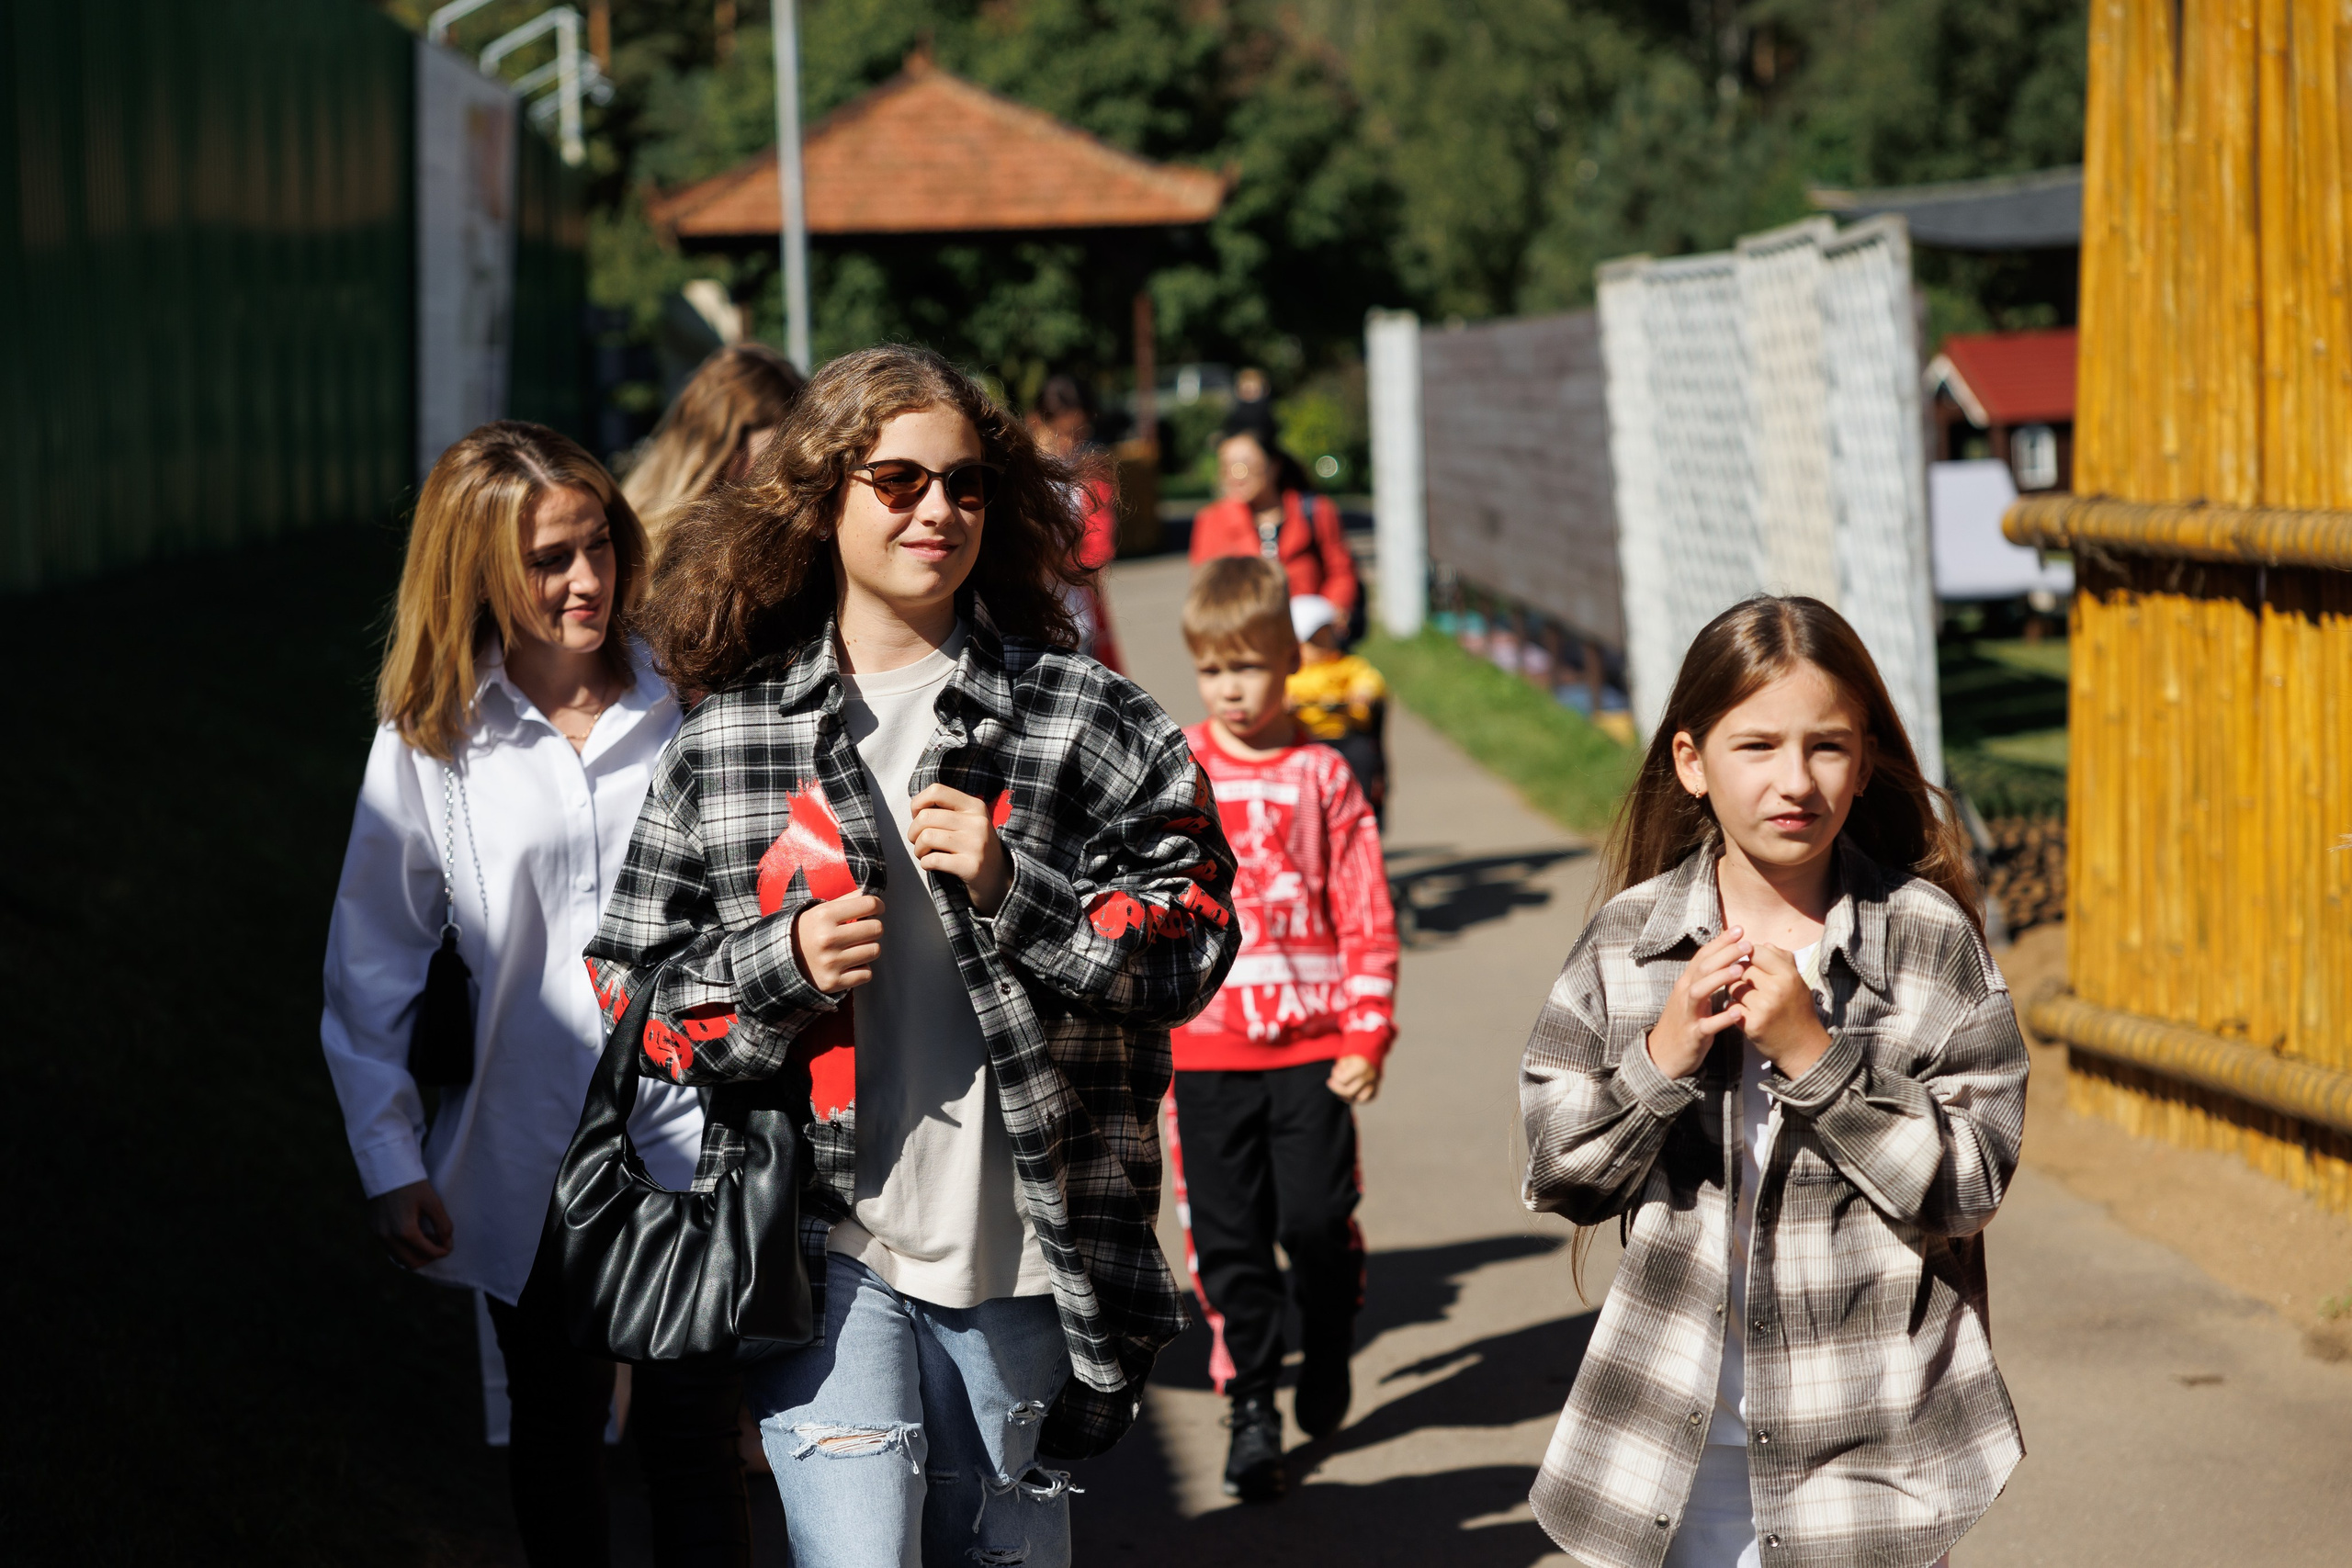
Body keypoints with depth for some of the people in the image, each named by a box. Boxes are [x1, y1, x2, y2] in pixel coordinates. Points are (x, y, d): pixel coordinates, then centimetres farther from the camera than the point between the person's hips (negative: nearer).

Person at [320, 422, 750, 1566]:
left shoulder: (689, 708, -4)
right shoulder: (428, 742, -5)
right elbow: (372, 967, 1)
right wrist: (391, 1163, -1)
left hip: (689, 1140, -1)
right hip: (527, 1159, 1)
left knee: (693, 1443, 1)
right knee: (554, 1437, 17)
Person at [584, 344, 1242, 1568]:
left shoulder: (1082, 718, 2)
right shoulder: (727, 735, 4)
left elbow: (1192, 942, 0)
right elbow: (636, 986, 7)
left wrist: (1013, 890, -14)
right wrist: (784, 963, -12)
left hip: (1020, 1250, 1)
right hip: (824, 1249, -1)